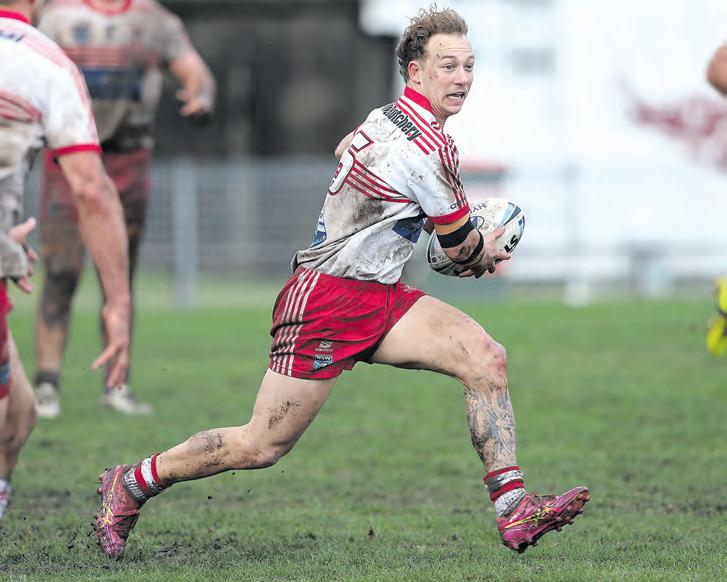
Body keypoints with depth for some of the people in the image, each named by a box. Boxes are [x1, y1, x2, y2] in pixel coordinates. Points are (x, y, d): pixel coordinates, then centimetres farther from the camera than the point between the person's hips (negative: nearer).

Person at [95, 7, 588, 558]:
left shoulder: (389, 117, 8)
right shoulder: (427, 148, -21)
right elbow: (461, 248, -10)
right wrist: (487, 253, 16)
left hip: (379, 296, 10)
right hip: (328, 301, -10)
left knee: (484, 356, -10)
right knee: (261, 446, -3)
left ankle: (514, 511, -12)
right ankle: (131, 484, 18)